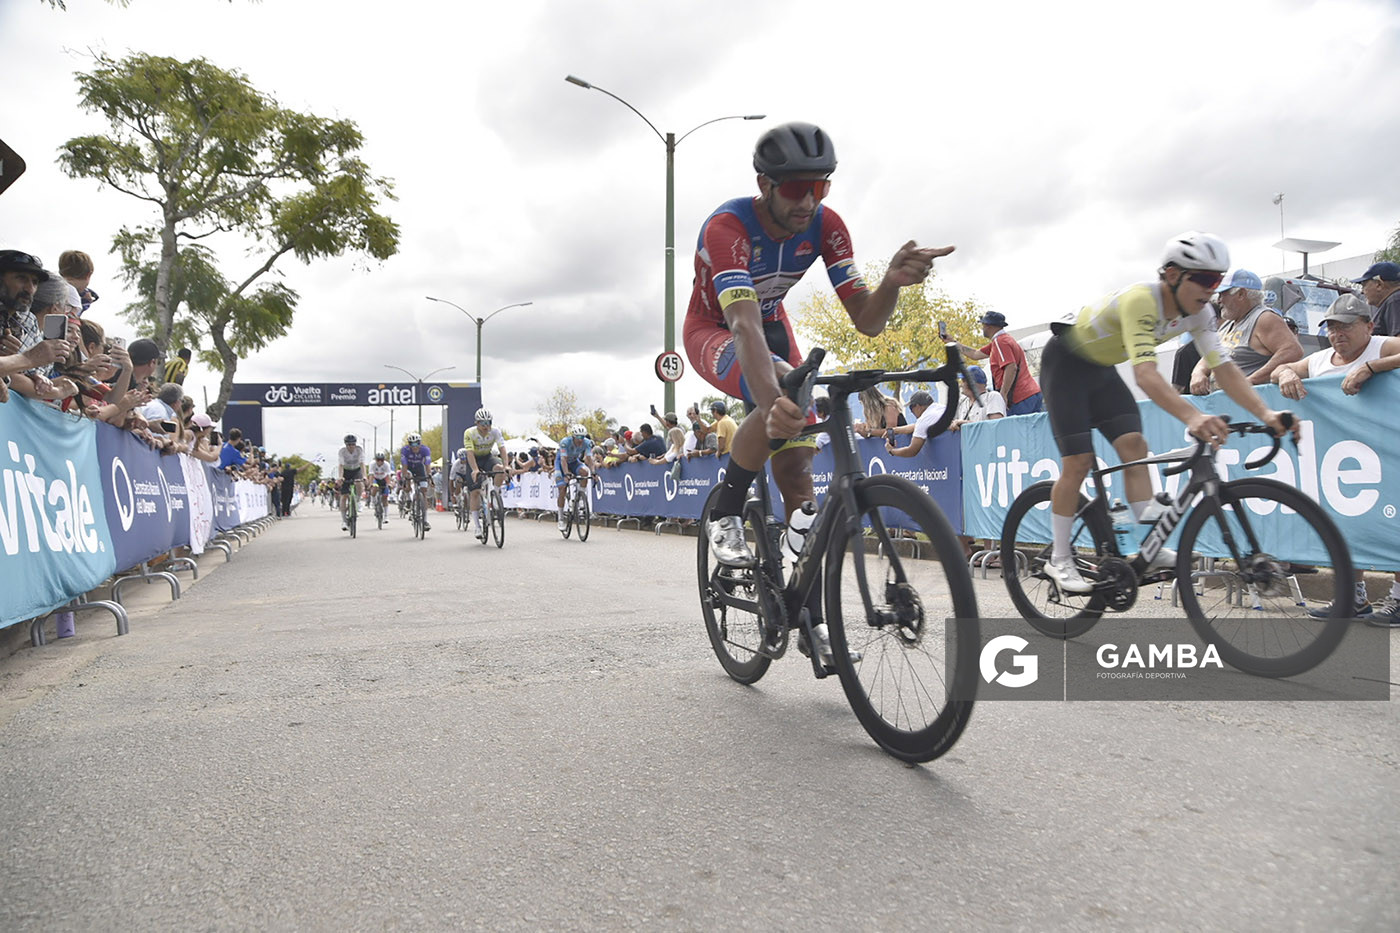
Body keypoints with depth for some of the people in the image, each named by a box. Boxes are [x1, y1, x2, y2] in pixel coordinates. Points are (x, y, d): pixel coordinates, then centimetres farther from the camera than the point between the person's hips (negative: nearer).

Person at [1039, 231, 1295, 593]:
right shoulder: (1140, 300, -35)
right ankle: (1059, 560, -1)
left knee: (1134, 446, -8)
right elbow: (1145, 373, -47)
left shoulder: (1198, 313, -10)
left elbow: (1224, 368, -16)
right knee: (1078, 462, -11)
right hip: (1066, 363, -7)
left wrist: (1266, 414, -31)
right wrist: (1192, 417, -61)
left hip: (1101, 368, 7)